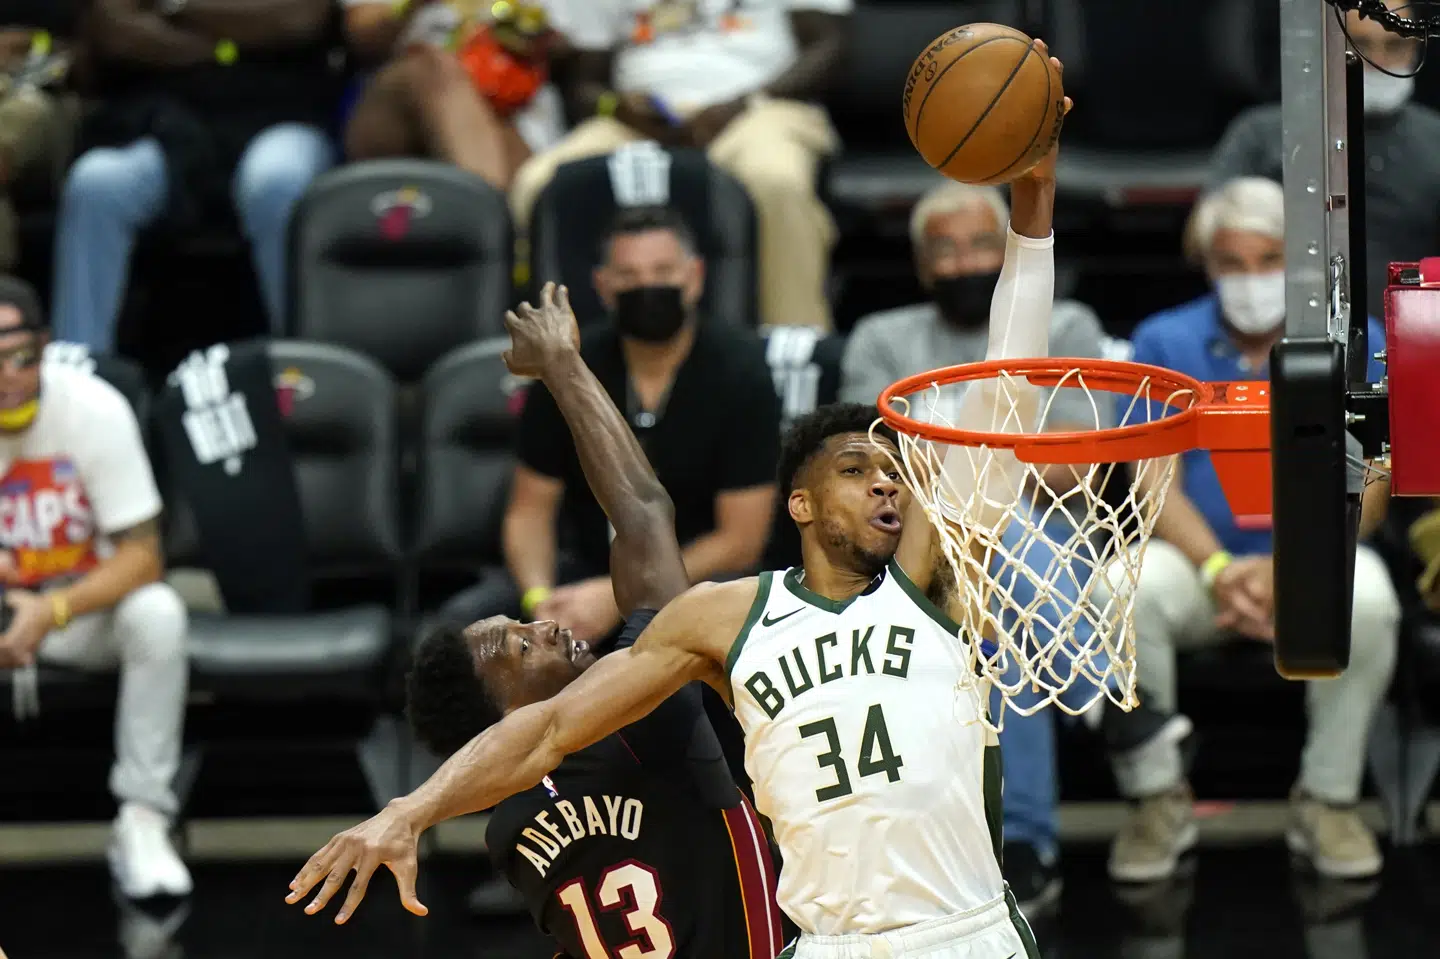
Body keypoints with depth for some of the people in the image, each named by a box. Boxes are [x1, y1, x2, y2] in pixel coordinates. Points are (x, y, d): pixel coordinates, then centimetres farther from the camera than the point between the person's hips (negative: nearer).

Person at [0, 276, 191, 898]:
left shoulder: (93, 409, -17)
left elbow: (142, 557, -17)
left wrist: (51, 613, -33)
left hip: (87, 607, 0)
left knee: (156, 613, -33)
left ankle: (141, 822, -24)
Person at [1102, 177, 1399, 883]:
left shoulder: (1355, 344, 2)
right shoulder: (1166, 343, 5)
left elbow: (1362, 491, -5)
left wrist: (1286, 569, -23)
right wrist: (1219, 572, -22)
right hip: (1200, 558, 1)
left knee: (1366, 601, -35)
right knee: (1125, 592, -33)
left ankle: (1328, 799, -15)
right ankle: (1157, 800, -14)